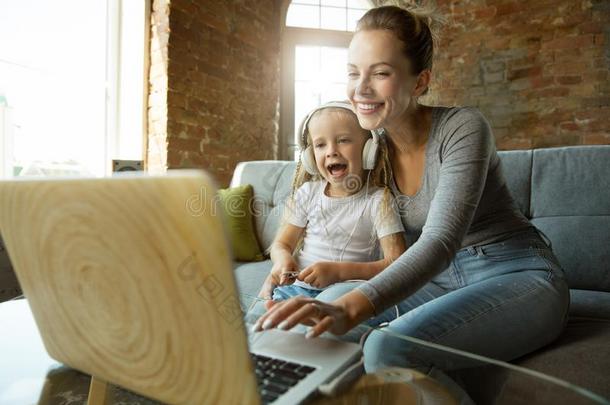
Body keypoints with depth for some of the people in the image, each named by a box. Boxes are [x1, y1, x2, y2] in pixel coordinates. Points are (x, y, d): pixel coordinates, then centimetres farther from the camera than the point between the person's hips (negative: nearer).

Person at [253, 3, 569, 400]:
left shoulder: (462, 127, -17)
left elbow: (440, 241, -31)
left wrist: (351, 307, -47)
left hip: (519, 278, -5)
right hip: (445, 278, 6)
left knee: (388, 347, -32)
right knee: (327, 306, -15)